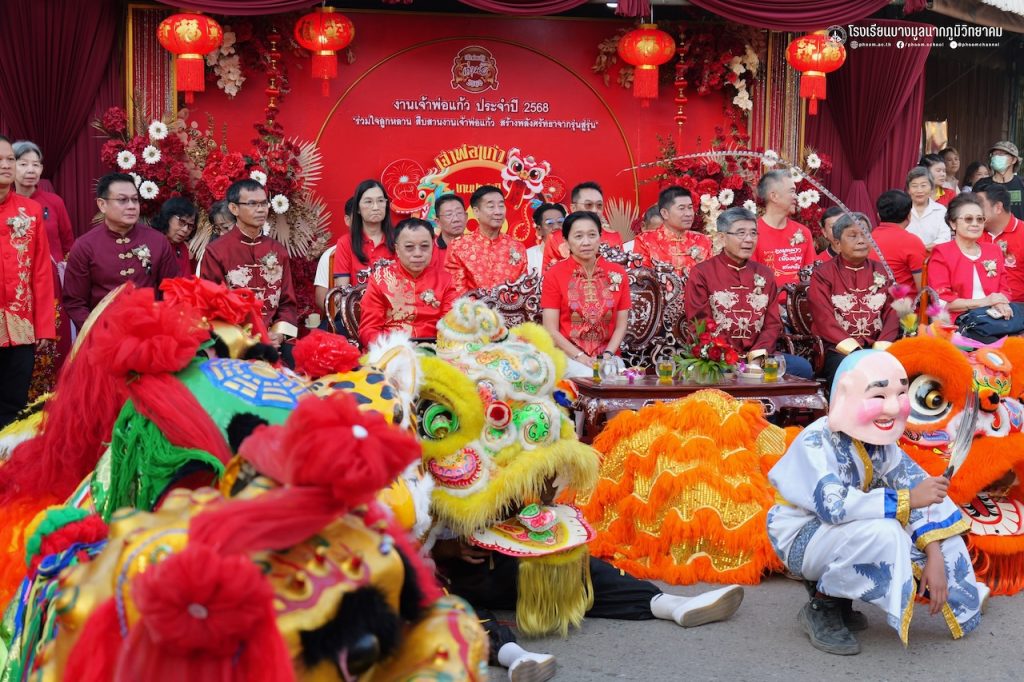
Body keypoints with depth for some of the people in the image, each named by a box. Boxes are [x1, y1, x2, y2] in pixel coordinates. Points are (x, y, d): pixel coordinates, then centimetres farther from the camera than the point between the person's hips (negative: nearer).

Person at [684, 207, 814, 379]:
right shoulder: (701, 273, 1)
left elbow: (773, 323, 10)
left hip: (756, 357, 5)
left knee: (803, 367, -17)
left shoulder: (764, 274, 15)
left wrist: (756, 358, -8)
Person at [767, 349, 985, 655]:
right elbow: (834, 507, -38)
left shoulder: (881, 440, -4)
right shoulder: (816, 442, -26)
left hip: (848, 534, 8)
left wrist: (935, 557, -20)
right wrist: (906, 499, -35)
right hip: (802, 540, -8)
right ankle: (821, 607, -8)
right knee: (883, 533, -33)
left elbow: (915, 487, -9)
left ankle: (839, 598, 4)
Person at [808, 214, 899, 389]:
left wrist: (881, 348, -9)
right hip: (839, 350, -3)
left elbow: (892, 312, 8)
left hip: (876, 348, 4)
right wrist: (855, 351, -17)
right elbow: (825, 320, -6)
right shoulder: (822, 274, 4)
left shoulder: (881, 271, 16)